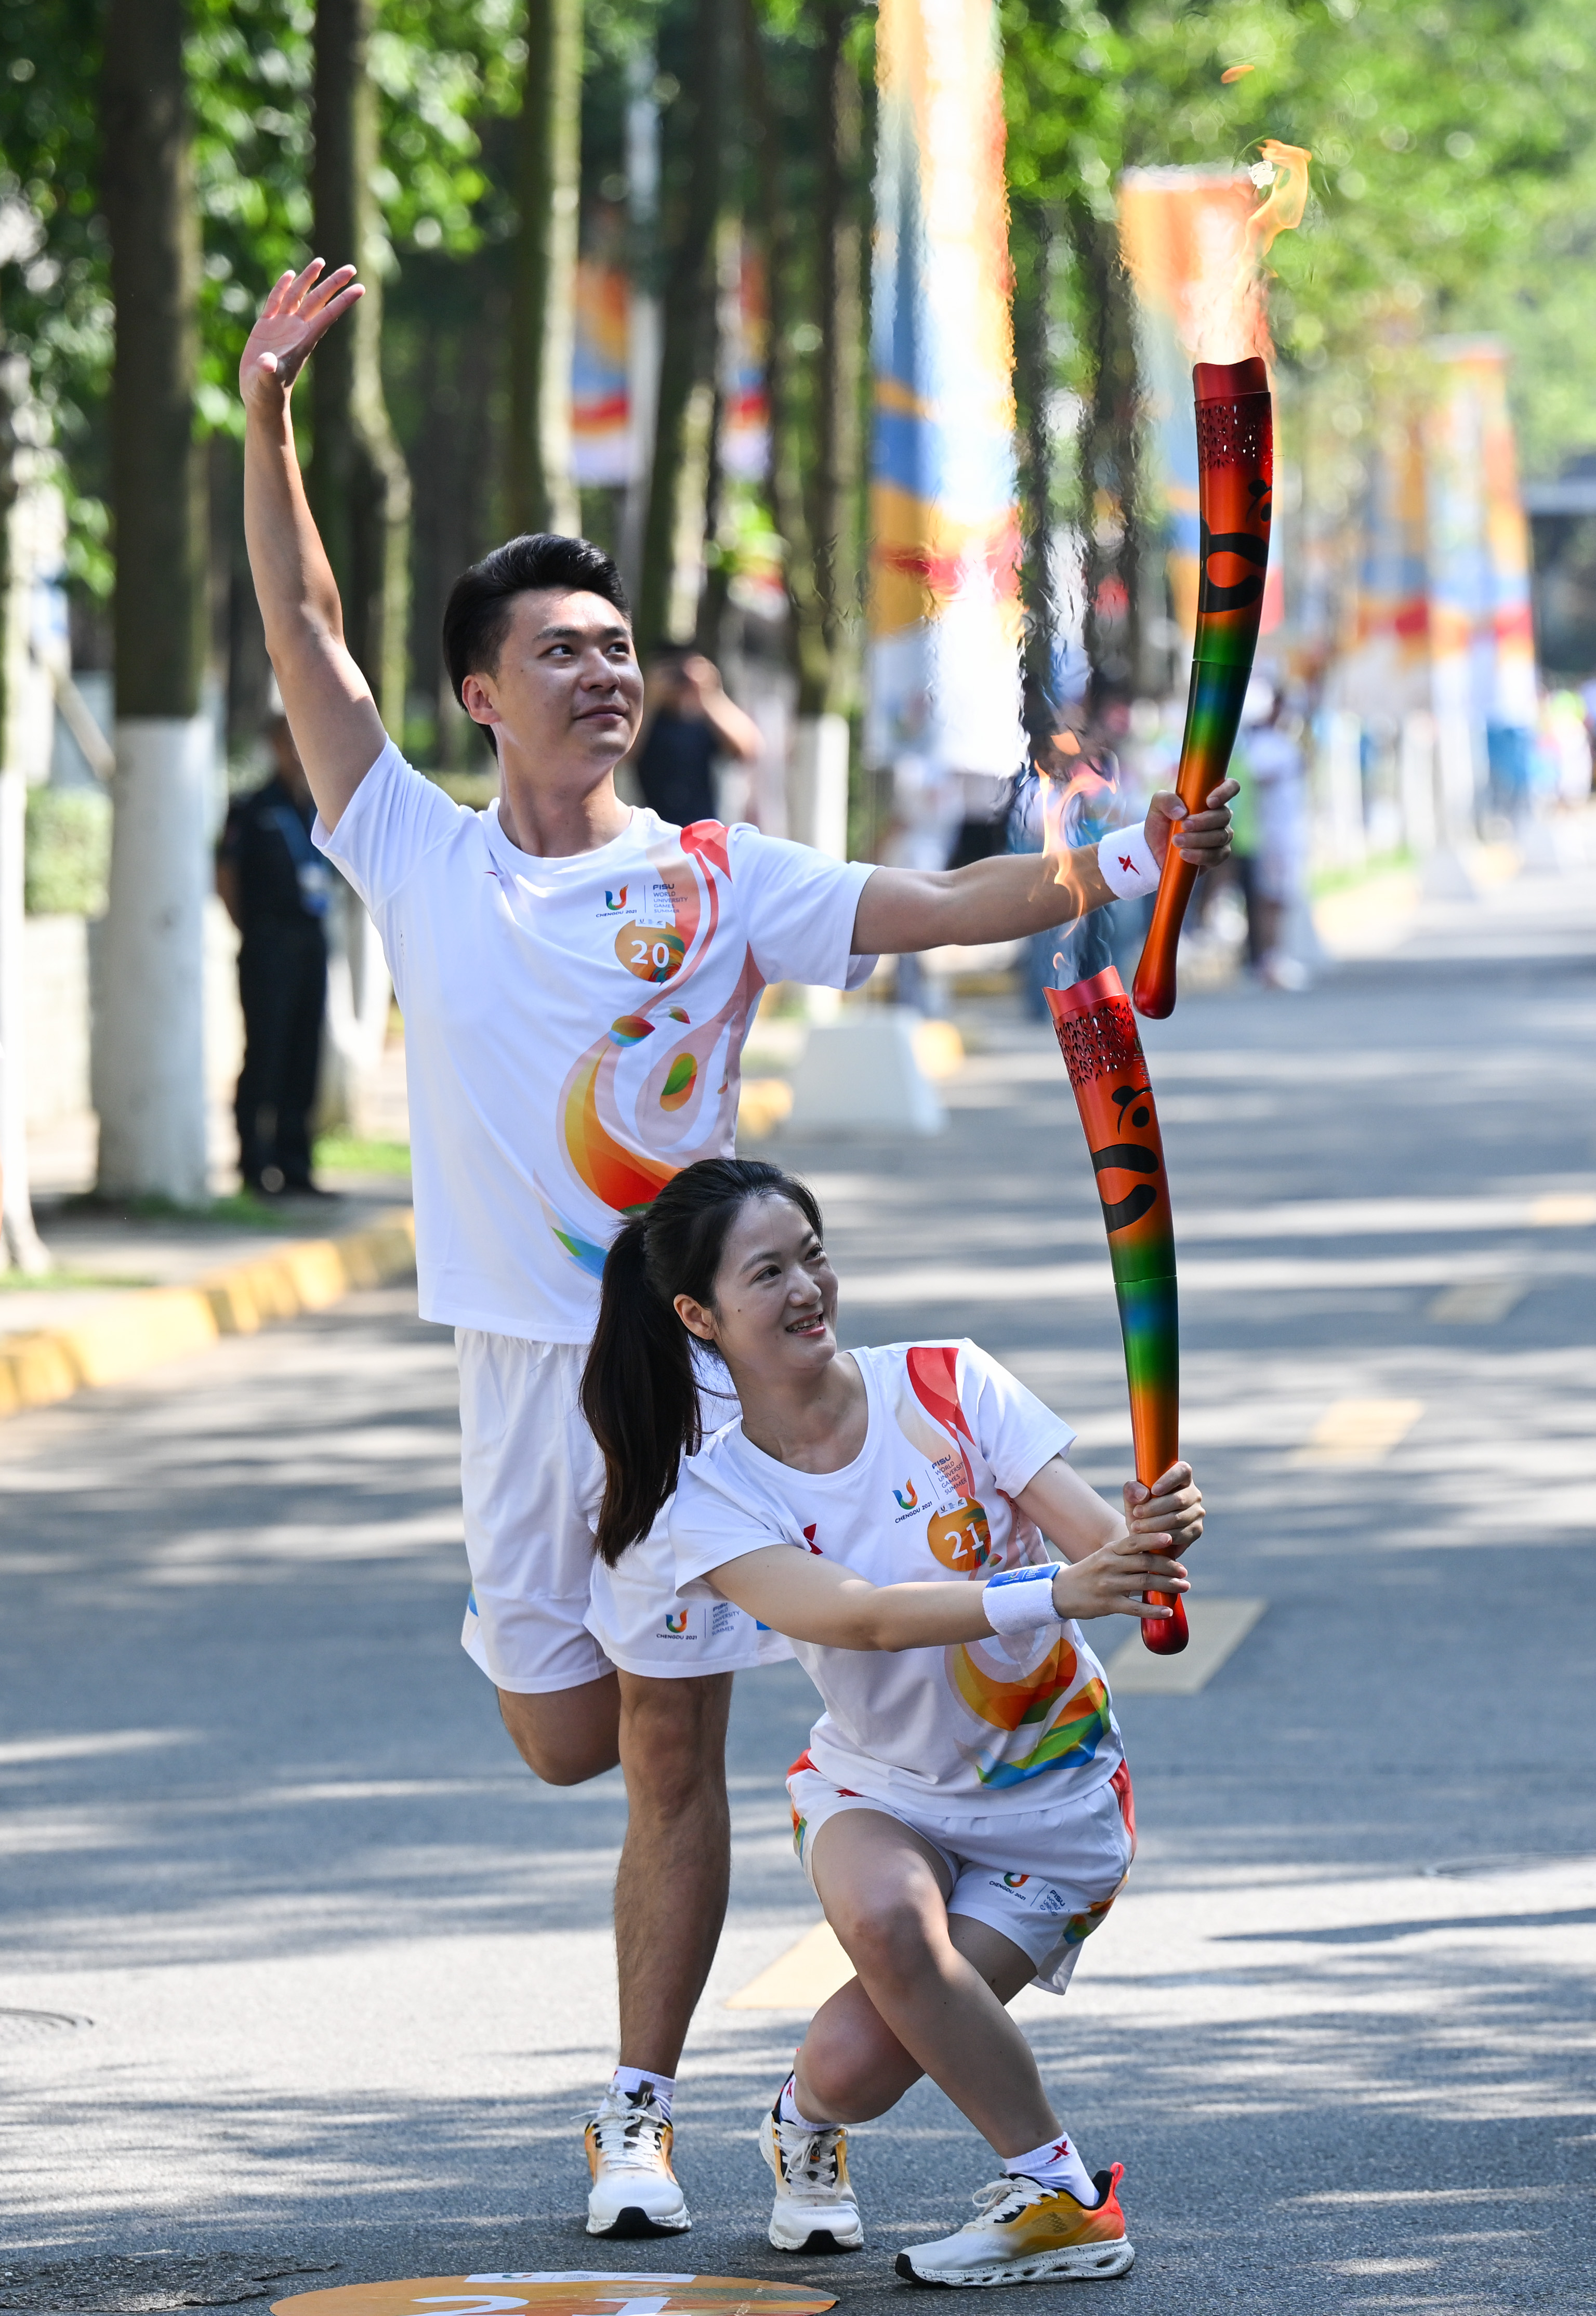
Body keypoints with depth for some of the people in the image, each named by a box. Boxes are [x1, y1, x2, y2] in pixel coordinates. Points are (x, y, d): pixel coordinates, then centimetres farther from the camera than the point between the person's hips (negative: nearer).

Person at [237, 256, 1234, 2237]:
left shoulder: (717, 880, 0)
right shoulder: (419, 859, 2)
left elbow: (927, 909, -10)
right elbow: (304, 636, -2)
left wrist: (1108, 870, -26)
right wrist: (264, 419, -11)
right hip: (517, 1354, 1)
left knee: (672, 1756, -1)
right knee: (561, 1742, 9)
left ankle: (640, 2115, 8)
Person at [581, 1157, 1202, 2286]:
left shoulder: (947, 1385, -13)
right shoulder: (713, 1501, -15)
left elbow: (1096, 1533, -21)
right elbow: (861, 1616, -32)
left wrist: (1151, 1533, -47)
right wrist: (1053, 1593, -48)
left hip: (1053, 1803, -1)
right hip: (878, 1790, 1)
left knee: (854, 2065, -23)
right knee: (886, 1915, -35)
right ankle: (1063, 2195, -12)